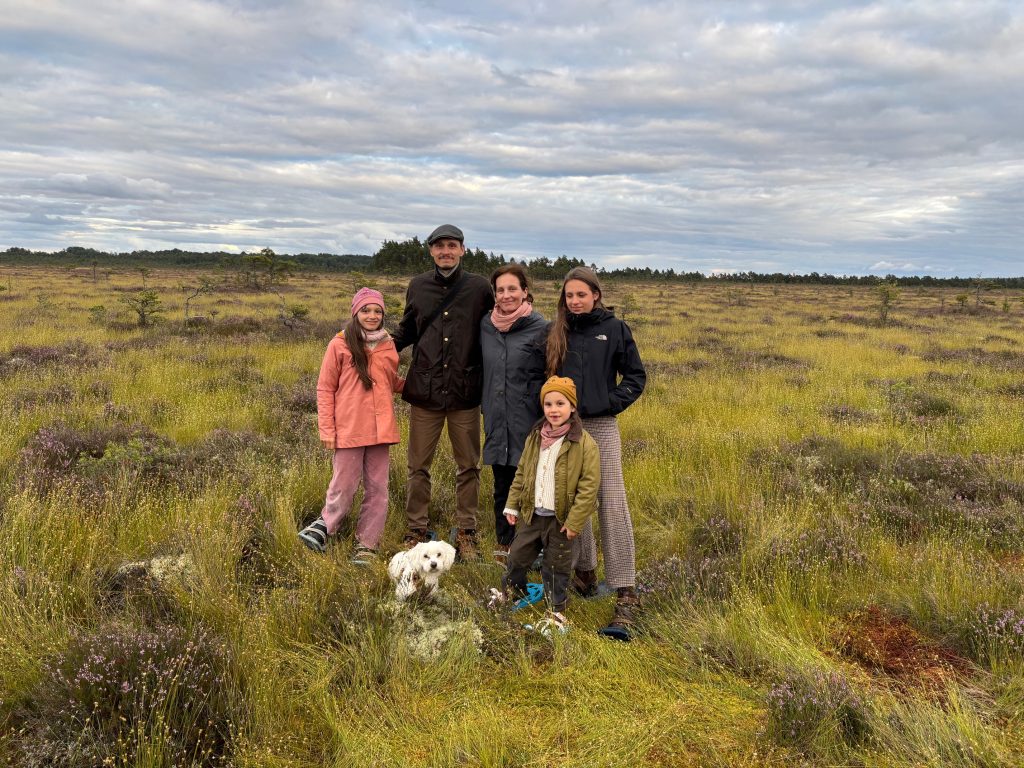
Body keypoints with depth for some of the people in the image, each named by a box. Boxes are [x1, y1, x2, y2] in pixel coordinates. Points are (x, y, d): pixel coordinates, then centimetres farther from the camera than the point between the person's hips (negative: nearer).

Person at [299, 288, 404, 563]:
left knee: (377, 489, 8)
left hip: (380, 429, 4)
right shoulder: (340, 345, -3)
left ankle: (366, 545, 21)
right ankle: (324, 526, 26)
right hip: (349, 430, -4)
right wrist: (327, 430, -5)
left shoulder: (388, 346, 9)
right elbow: (325, 389, -1)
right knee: (344, 487, 2)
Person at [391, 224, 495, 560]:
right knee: (418, 467, 8)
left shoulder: (479, 287, 0)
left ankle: (466, 533, 23)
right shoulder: (418, 286, 6)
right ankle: (416, 531, 21)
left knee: (468, 467, 9)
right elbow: (407, 330, 16)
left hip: (465, 392, -1)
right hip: (424, 390, 1)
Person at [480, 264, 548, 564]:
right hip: (497, 423, 4)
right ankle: (504, 543, 28)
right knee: (502, 485, 13)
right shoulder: (486, 325, 6)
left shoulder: (541, 328, -7)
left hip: (529, 423, -4)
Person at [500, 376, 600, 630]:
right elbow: (521, 474, 10)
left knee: (557, 566, 11)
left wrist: (574, 521, -18)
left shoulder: (584, 444, -16)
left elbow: (589, 485, -17)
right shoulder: (535, 438, 2)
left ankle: (556, 608, 31)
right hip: (532, 514, 5)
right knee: (517, 557, 17)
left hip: (561, 519, -4)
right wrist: (512, 505, 8)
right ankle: (510, 592, 41)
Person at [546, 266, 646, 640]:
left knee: (612, 505, -10)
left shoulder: (614, 329, 2)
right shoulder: (555, 332, 8)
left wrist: (610, 403, -7)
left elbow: (636, 376, 5)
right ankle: (585, 572, 30)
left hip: (602, 427, -3)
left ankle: (625, 597, -9)